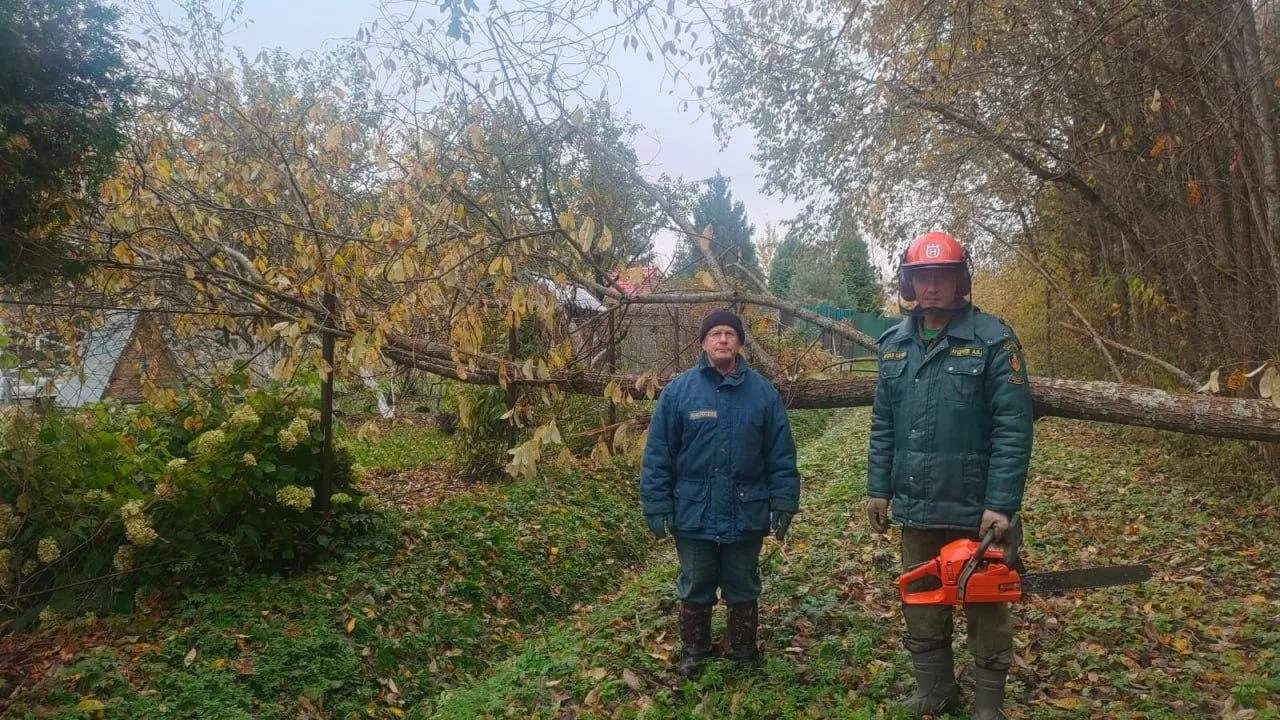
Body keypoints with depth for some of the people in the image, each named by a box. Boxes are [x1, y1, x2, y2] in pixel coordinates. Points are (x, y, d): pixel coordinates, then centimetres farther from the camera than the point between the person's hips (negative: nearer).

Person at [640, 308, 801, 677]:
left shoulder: (763, 392, -2)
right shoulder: (678, 390, -6)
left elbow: (781, 456, 1)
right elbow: (657, 454, -5)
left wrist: (784, 504, -2)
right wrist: (657, 507, -7)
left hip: (747, 515, 1)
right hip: (694, 514, -1)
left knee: (744, 589, 16)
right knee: (695, 589, 15)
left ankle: (744, 650, 36)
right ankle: (694, 650, 35)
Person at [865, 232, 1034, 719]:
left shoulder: (993, 340, -10)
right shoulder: (895, 344, 6)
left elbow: (1013, 430, -14)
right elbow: (883, 425, 11)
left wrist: (1001, 504, -19)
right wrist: (878, 488, 7)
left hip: (976, 508, -5)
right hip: (916, 507, 5)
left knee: (986, 610, 11)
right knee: (920, 608, 17)